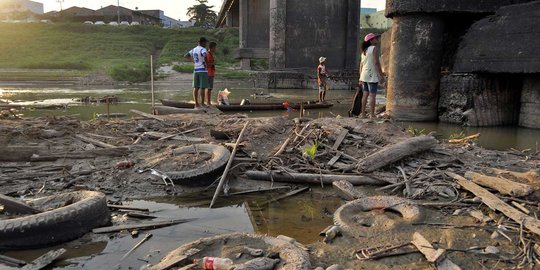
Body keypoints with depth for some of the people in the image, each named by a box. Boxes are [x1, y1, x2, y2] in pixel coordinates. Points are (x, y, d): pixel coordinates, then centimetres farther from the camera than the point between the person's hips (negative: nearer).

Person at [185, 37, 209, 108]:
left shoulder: (194, 50, 13)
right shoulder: (203, 49, -11)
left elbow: (186, 56, 20)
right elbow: (205, 56, -32)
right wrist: (205, 63, -17)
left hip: (196, 70, 7)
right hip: (203, 70, -7)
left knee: (196, 87, 7)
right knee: (203, 87, -3)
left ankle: (196, 104, 9)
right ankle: (202, 103, -2)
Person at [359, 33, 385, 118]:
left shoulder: (364, 50, 17)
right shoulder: (374, 48, -7)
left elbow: (361, 64, 16)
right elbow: (376, 62, -15)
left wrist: (361, 78, 19)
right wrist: (382, 75, -12)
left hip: (364, 76, 8)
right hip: (372, 76, -8)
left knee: (365, 95, 10)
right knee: (372, 95, -7)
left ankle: (363, 114, 12)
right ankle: (372, 115, -7)